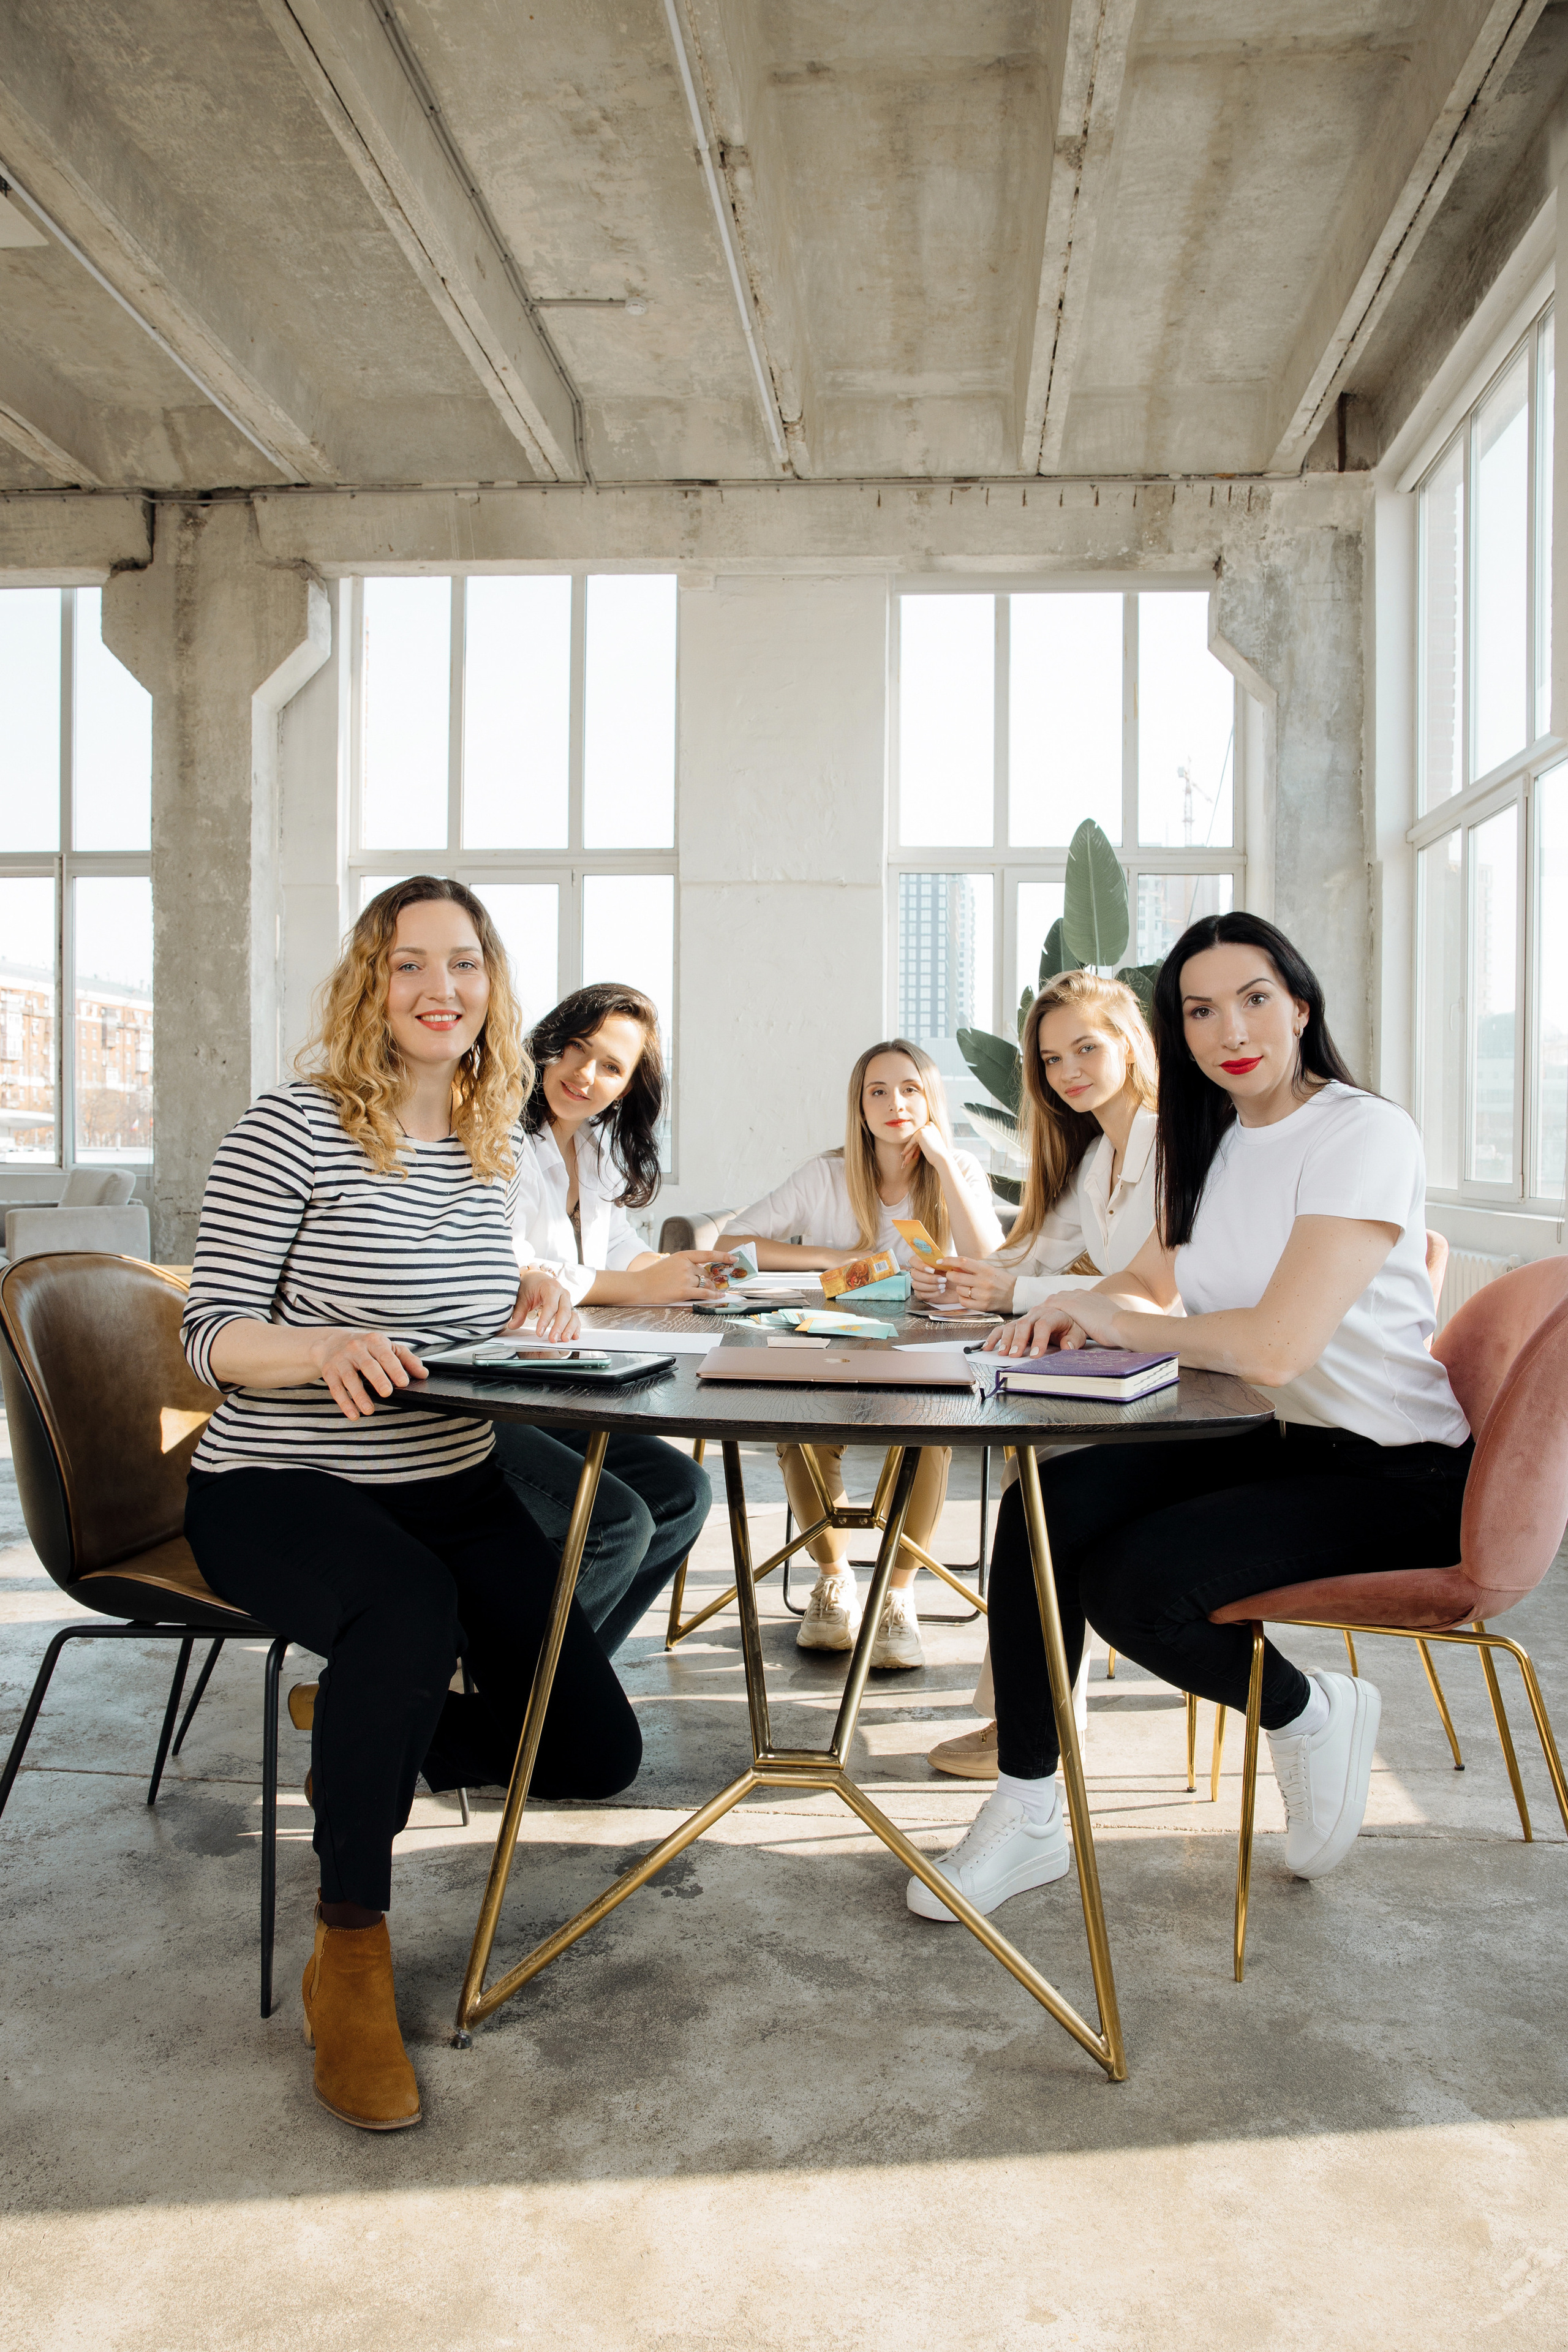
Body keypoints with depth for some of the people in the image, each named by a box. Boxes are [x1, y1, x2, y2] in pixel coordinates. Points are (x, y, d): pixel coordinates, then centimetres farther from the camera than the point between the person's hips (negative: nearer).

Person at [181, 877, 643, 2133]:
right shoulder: (294, 1128, -12)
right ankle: (349, 1949, -16)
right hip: (282, 1491, -6)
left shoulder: (501, 1145, 6)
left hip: (457, 1489, 6)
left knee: (597, 1749, 1)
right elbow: (213, 1337, -13)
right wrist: (326, 1346, -33)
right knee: (410, 1608, -40)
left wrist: (527, 1290, 0)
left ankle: (371, 1732, 28)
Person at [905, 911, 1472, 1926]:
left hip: (1396, 1478, -7)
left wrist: (1110, 1319, -12)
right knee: (1044, 1505, -15)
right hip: (1264, 1442, 8)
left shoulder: (1367, 1134, -17)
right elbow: (1152, 1286, 19)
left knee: (1136, 1581, -27)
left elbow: (1275, 1346, -27)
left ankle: (1314, 1718, 5)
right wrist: (1076, 1311, -5)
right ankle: (1026, 1818, -3)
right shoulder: (1213, 1142, 10)